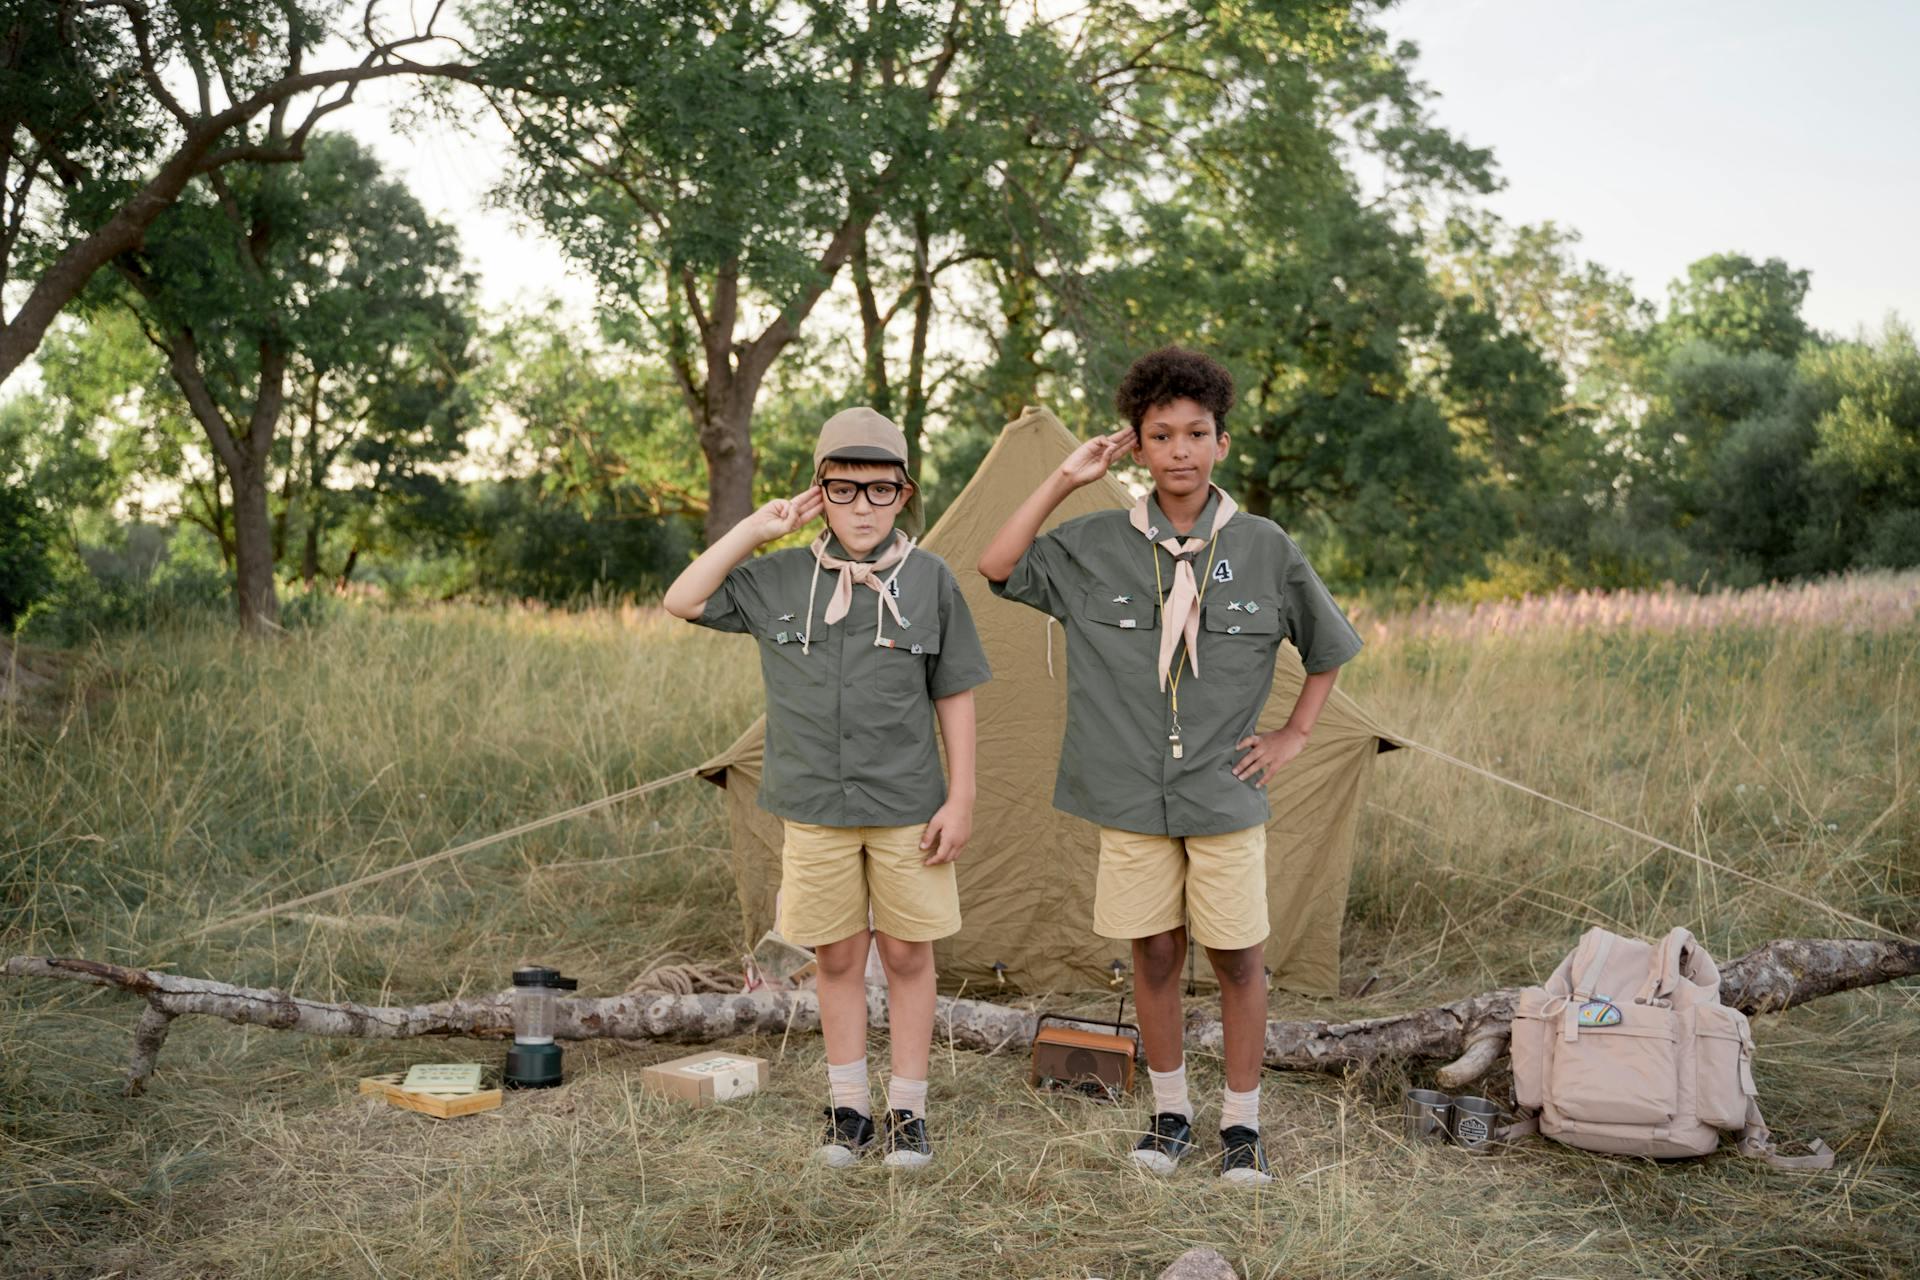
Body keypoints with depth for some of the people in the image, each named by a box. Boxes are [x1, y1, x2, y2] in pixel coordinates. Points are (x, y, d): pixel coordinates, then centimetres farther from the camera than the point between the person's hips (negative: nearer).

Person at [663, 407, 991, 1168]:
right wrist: (756, 529, -6)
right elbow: (682, 601, -2)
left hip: (907, 807, -1)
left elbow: (954, 698, 0)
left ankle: (908, 1111, 19)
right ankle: (848, 1109, 23)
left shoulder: (929, 580, -3)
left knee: (907, 955, 7)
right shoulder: (780, 579, 2)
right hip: (814, 811, 1)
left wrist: (961, 798, -3)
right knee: (838, 958, 10)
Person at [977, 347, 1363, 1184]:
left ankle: (1241, 1123, 20)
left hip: (1226, 796, -1)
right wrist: (1065, 480, -9)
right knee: (1154, 953, 9)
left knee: (1238, 957, 4)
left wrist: (1294, 736, 5)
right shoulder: (1096, 546, 0)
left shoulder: (1264, 549, -1)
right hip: (1131, 796, 1)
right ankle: (1169, 1112, 26)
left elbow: (1331, 644, 11)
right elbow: (999, 568, -9)